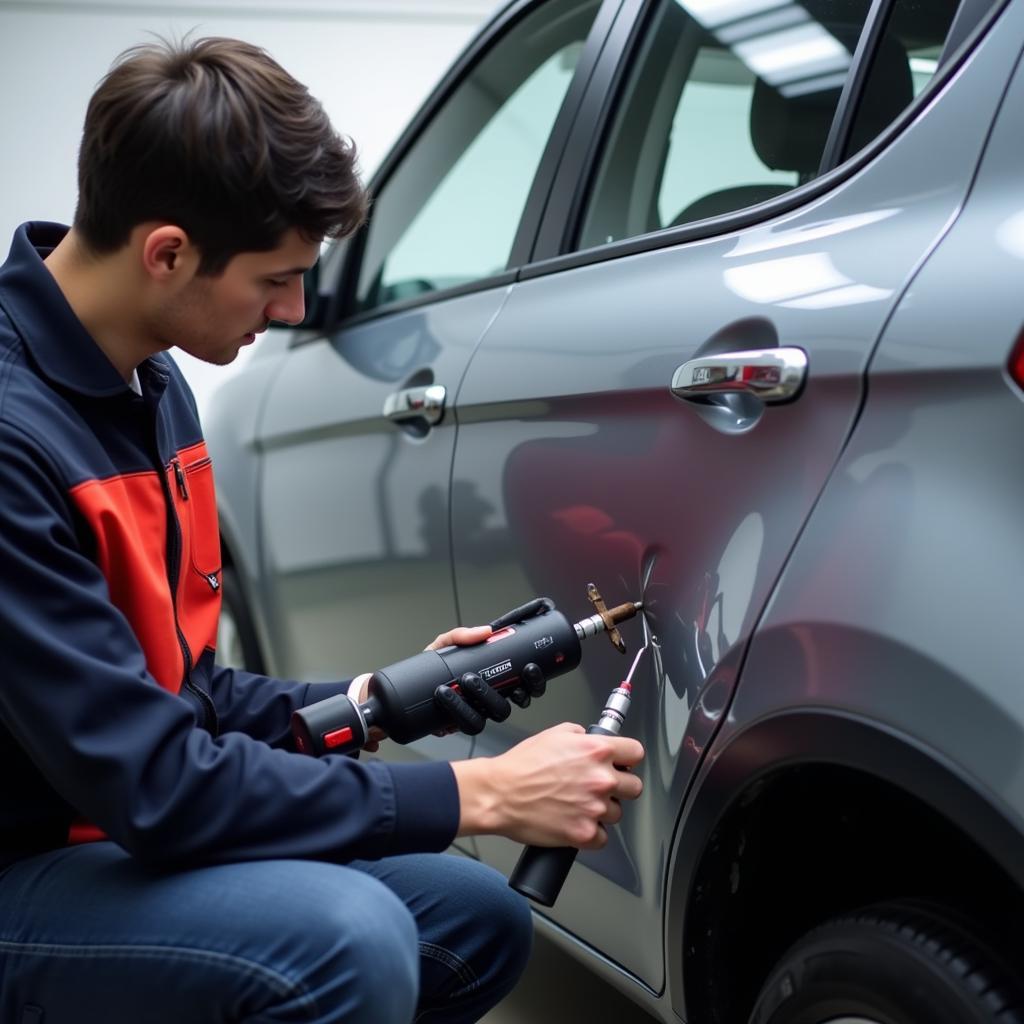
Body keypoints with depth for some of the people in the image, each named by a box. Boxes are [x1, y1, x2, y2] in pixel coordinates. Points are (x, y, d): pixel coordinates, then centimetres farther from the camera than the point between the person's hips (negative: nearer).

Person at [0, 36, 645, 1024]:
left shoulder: (154, 386, 5)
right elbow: (154, 784, -27)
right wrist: (478, 795, -22)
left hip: (117, 837, 9)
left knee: (481, 920, 12)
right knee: (349, 937, -33)